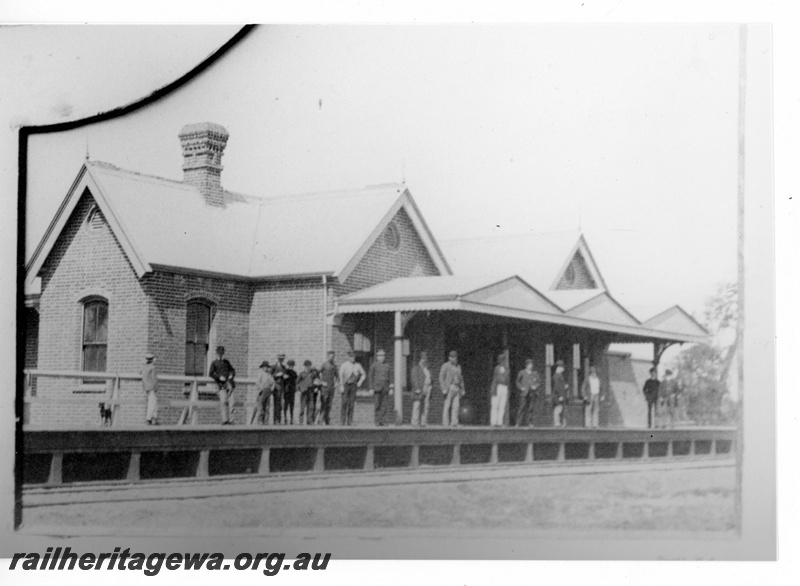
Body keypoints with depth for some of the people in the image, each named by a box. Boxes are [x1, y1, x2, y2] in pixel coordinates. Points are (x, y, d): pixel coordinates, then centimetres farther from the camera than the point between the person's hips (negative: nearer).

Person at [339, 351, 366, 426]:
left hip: (353, 385, 3)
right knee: (344, 402, -11)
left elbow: (363, 374, 18)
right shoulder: (344, 364, -7)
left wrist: (360, 381, 2)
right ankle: (343, 420, -9)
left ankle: (349, 421, 5)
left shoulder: (357, 365, 6)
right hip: (345, 384, -3)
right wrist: (341, 386, -19)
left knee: (351, 403, 0)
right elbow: (340, 375, -12)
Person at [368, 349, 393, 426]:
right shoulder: (374, 366, 1)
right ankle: (377, 420, 2)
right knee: (378, 405, -4)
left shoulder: (387, 366, 12)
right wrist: (371, 388, -7)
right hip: (377, 387, -3)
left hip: (385, 388, 3)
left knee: (385, 405, -3)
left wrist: (391, 388, 5)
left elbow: (390, 378, 12)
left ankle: (382, 420, 2)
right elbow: (370, 377, 0)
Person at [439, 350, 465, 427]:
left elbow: (461, 378, 22)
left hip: (457, 389, 5)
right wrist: (444, 389, -15)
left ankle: (454, 422, -5)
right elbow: (441, 378, -7)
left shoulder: (458, 366, 17)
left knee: (456, 406, -4)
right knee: (447, 406, -7)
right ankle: (445, 423, -7)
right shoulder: (445, 366, -2)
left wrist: (462, 389, 15)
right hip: (449, 388, -5)